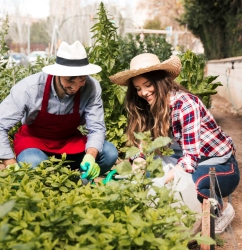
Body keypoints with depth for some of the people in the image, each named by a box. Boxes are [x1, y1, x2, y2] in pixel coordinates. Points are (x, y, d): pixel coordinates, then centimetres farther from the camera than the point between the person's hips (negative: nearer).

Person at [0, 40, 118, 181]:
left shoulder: (91, 87, -23)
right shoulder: (30, 87, -27)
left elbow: (97, 128, -19)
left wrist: (90, 156, -40)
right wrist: (13, 167, -28)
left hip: (69, 140, 3)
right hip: (34, 139, -2)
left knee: (109, 153, -20)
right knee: (33, 164, -36)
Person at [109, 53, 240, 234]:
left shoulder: (185, 103, -24)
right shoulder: (149, 108, -2)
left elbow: (191, 156, -29)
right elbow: (144, 147, -5)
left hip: (221, 166, -7)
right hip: (192, 164, 7)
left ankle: (222, 209, -5)